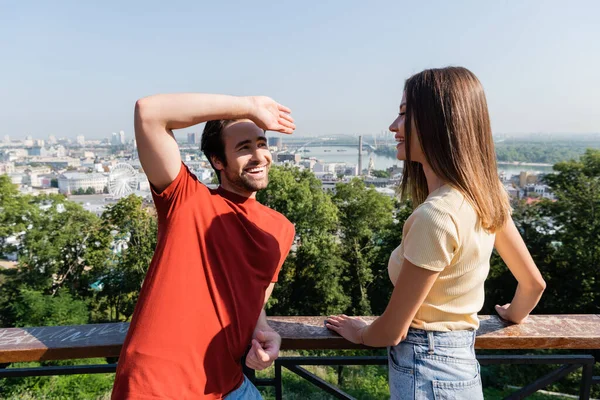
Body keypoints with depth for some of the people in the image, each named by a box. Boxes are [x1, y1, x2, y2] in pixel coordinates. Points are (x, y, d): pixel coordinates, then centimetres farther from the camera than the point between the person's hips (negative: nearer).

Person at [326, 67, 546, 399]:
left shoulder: (435, 215, -30)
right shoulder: (486, 195, -6)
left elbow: (392, 330, -19)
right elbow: (533, 282, 8)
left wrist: (360, 333, 2)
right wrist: (513, 315, 27)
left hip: (426, 373, -7)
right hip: (461, 361, 8)